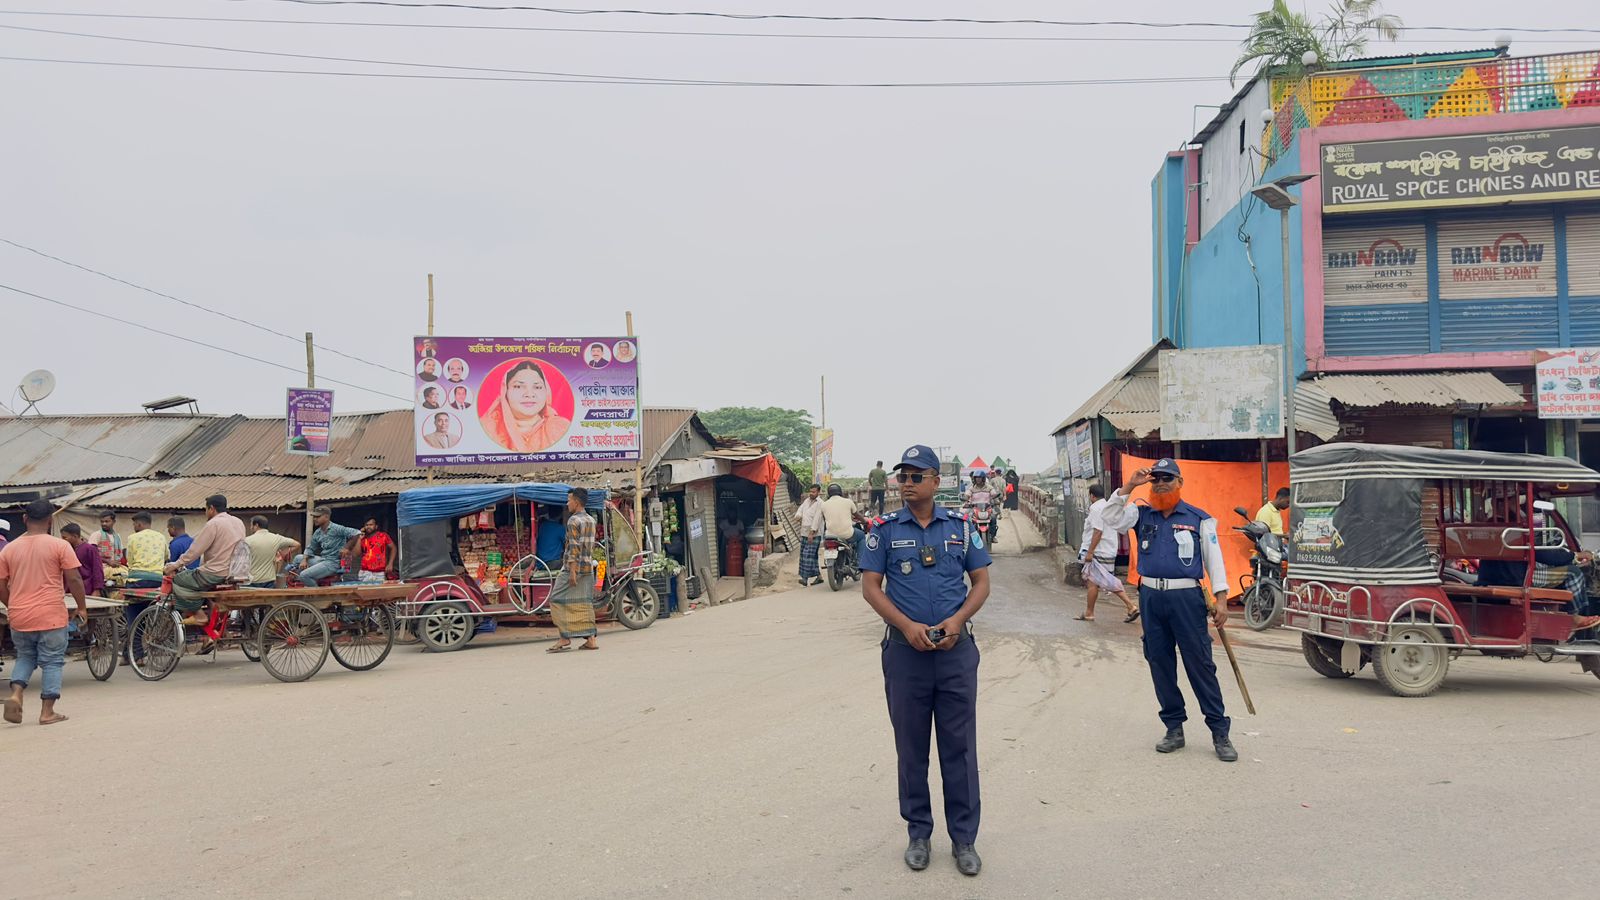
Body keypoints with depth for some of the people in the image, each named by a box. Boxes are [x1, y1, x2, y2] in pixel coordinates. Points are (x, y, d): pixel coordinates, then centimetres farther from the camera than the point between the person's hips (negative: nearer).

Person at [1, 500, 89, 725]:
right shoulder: (60, 546, -8)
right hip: (51, 616, -4)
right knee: (52, 662, 5)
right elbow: (74, 580, -10)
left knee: (25, 657, 22)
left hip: (19, 617, 4)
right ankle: (47, 712, 6)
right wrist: (82, 607, 2)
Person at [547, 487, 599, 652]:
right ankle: (591, 639, 6)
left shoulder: (574, 520, -11)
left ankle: (565, 638, -4)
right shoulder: (591, 520, 14)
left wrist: (572, 571, -19)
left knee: (558, 600, 0)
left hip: (574, 567, -8)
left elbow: (574, 547, -18)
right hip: (588, 569, 8)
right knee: (584, 603, 10)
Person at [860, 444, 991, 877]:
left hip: (956, 648, 1)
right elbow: (871, 587, -1)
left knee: (959, 745, 5)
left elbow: (981, 582, 6)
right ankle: (918, 833, 23)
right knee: (911, 746, 9)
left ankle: (964, 838, 17)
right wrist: (908, 626, -14)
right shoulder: (885, 529, 0)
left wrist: (958, 620, -11)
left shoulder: (961, 526, 3)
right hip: (905, 649, 0)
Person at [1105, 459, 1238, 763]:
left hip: (1186, 597, -4)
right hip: (1150, 598, 4)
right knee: (1160, 664, 8)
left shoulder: (1199, 519, 3)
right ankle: (1174, 728, 19)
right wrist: (1129, 486, -5)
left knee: (1200, 664, -4)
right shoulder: (1142, 516, 12)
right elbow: (1110, 517, 2)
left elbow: (1214, 559, 1)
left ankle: (1220, 732, 2)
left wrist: (1220, 599, -6)